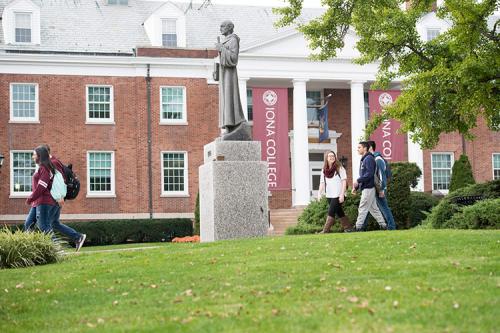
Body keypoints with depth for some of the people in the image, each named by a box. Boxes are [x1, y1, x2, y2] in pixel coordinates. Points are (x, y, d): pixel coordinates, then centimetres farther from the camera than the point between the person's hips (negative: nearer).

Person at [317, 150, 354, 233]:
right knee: (339, 213, 10)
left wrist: (342, 195, -14)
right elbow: (322, 183, 8)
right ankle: (348, 227, 21)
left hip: (338, 195, -5)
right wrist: (319, 193, -8)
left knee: (331, 212, -11)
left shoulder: (339, 168, -4)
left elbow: (344, 181, -7)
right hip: (329, 196, 5)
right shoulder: (324, 170, 9)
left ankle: (325, 231, -12)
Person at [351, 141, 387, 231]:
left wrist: (358, 181, -19)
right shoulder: (363, 159, 19)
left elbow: (369, 174, -21)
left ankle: (358, 227, -7)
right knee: (373, 208, 11)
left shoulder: (369, 159, -11)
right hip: (365, 187, 10)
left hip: (368, 188, -10)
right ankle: (383, 225, 13)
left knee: (362, 208, -8)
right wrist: (356, 187, 16)